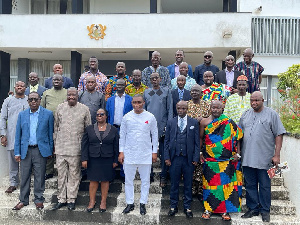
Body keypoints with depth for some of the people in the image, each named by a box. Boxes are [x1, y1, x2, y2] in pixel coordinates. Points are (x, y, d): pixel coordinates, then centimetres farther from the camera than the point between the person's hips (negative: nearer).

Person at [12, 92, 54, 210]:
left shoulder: (48, 114, 2)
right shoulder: (22, 115, 9)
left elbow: (50, 133, 3)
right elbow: (18, 134, 9)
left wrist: (50, 150, -1)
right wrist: (17, 152, 3)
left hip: (40, 150, -2)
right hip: (25, 150, 2)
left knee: (39, 176, 5)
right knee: (24, 176, 7)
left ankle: (39, 199, 19)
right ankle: (23, 200, 21)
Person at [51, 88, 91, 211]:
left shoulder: (84, 109, 1)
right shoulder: (60, 107, 8)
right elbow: (56, 126, 14)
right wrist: (55, 143, 13)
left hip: (76, 148, -2)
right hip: (61, 147, 2)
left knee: (74, 174, 4)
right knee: (61, 174, 9)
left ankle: (71, 199, 16)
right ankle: (61, 199, 21)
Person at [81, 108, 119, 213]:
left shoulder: (113, 130, 4)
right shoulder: (89, 129, 5)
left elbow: (116, 146, 5)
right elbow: (84, 145, 3)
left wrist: (115, 161, 1)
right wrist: (84, 159, -4)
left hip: (107, 160, 0)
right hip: (93, 159, 0)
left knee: (105, 180, 6)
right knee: (93, 180, 3)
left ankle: (103, 202, 18)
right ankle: (92, 201, 16)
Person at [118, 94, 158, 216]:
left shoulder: (150, 117, 0)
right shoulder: (127, 117, 2)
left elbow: (155, 135, 6)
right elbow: (122, 135, 7)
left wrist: (154, 152, 3)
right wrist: (121, 152, 3)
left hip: (145, 154, 0)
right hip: (129, 154, 1)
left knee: (145, 180, 7)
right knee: (128, 180, 6)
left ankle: (143, 204, 20)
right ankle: (130, 203, 19)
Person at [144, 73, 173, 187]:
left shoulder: (167, 91, 5)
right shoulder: (146, 92, 12)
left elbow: (170, 109, 2)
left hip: (162, 126, -2)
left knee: (163, 153, 2)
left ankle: (163, 177, 11)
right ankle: (149, 175, 18)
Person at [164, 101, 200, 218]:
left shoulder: (194, 123, 4)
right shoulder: (171, 122, 7)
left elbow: (197, 142, 3)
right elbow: (166, 141, 7)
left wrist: (196, 158, -4)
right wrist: (166, 157, -1)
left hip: (188, 159, -1)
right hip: (174, 158, 1)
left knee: (188, 184, 8)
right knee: (174, 184, 9)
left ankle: (187, 207, 21)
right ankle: (173, 206, 22)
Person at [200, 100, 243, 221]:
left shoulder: (229, 123, 2)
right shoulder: (204, 122, 4)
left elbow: (236, 138, 5)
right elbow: (200, 138, 12)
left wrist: (237, 154, -2)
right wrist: (199, 153, 5)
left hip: (227, 161, 0)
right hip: (210, 161, 0)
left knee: (227, 184, 3)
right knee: (209, 184, 4)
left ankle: (225, 210, 14)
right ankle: (208, 209, 15)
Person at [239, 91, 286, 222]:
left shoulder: (271, 114, -2)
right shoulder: (246, 115, 11)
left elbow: (279, 135, -4)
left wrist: (277, 155, -9)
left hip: (264, 158, -4)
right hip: (247, 158, 4)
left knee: (264, 186, 6)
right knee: (250, 185, 11)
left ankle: (265, 210, 19)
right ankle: (253, 209, 23)